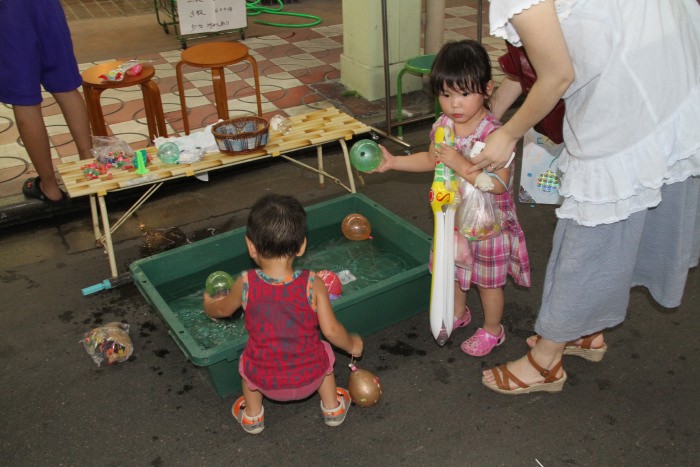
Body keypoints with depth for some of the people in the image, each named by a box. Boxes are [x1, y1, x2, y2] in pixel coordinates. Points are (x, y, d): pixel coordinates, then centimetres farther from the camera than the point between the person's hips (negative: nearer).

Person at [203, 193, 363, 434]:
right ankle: (333, 408, 42)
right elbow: (331, 330, -13)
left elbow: (222, 310, 3)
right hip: (310, 378, 0)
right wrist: (352, 345, 9)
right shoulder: (313, 284, -22)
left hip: (264, 381, 0)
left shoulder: (245, 284, -18)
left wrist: (209, 304, 28)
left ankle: (252, 415, 42)